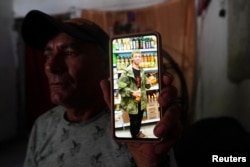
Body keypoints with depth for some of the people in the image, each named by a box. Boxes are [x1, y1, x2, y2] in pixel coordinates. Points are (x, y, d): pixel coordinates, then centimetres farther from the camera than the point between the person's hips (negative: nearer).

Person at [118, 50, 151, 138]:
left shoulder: (142, 71, 6)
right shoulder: (127, 72, -17)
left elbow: (145, 85, 18)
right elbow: (121, 88, -19)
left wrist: (148, 83, -5)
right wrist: (132, 93, -27)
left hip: (141, 101, 7)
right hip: (132, 102, -7)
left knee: (139, 120, 23)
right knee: (134, 121, 8)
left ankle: (137, 132, 48)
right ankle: (134, 136, 31)